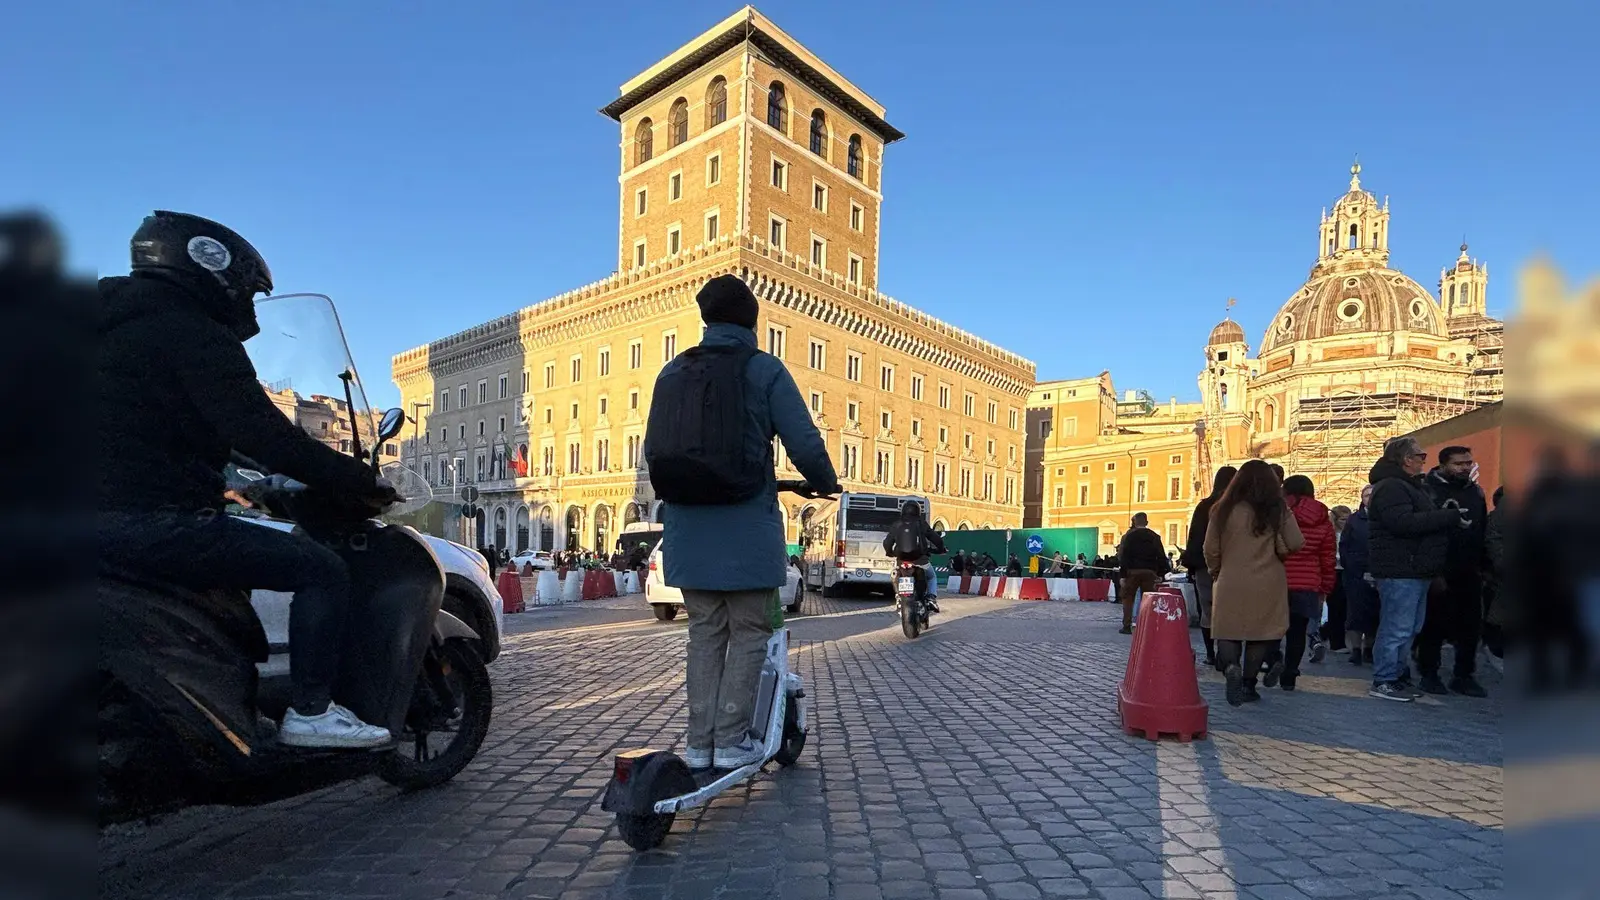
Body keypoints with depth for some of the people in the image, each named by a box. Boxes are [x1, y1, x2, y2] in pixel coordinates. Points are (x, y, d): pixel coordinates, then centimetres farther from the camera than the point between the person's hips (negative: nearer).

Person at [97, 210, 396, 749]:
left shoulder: (124, 323, 21)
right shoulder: (197, 335, -10)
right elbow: (263, 435, -20)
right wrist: (362, 481, -13)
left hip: (108, 515, 11)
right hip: (153, 521, -11)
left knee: (229, 562, 34)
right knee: (321, 569, -9)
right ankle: (310, 712, -8)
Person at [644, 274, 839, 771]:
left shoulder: (673, 372, 8)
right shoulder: (764, 369, -5)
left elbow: (653, 452, 13)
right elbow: (805, 444, -10)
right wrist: (826, 484, 10)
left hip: (688, 529, 5)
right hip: (745, 528, -4)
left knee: (704, 635, 15)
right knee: (748, 635, 9)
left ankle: (700, 743, 18)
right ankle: (731, 743, 10)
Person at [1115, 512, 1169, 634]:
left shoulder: (1129, 536, -3)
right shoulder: (1154, 537, 4)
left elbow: (1123, 556, -7)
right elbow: (1161, 556, 2)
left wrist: (1123, 574, -5)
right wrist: (1160, 573, 6)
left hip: (1132, 571, -2)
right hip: (1149, 571, 2)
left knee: (1127, 598, 5)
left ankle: (1127, 626, 0)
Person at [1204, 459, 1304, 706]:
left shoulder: (1224, 509, 0)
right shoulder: (1278, 510, -2)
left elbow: (1211, 549, 2)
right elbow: (1295, 544, -6)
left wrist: (1215, 573, 19)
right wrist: (1274, 550, 14)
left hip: (1231, 583, 0)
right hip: (1267, 584, 0)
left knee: (1228, 631, 6)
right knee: (1260, 632, 11)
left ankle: (1231, 667, -20)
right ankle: (1248, 683, 10)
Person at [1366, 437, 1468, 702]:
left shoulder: (1410, 486, 21)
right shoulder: (1391, 487, -15)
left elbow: (1420, 519, 23)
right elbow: (1404, 523, -27)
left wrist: (1447, 516, 5)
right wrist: (1450, 517, -22)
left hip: (1415, 569, 11)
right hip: (1400, 570, -11)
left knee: (1409, 629, 16)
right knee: (1397, 628, -7)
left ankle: (1396, 675, 25)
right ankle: (1383, 681, -1)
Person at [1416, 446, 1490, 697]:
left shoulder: (1476, 491, 11)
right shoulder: (1429, 490, -9)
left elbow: (1483, 530, 15)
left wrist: (1482, 567, 9)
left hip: (1470, 574, 6)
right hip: (1439, 574, -6)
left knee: (1471, 627, 10)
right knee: (1435, 626, 2)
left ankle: (1464, 676, 22)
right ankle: (1428, 674, 13)